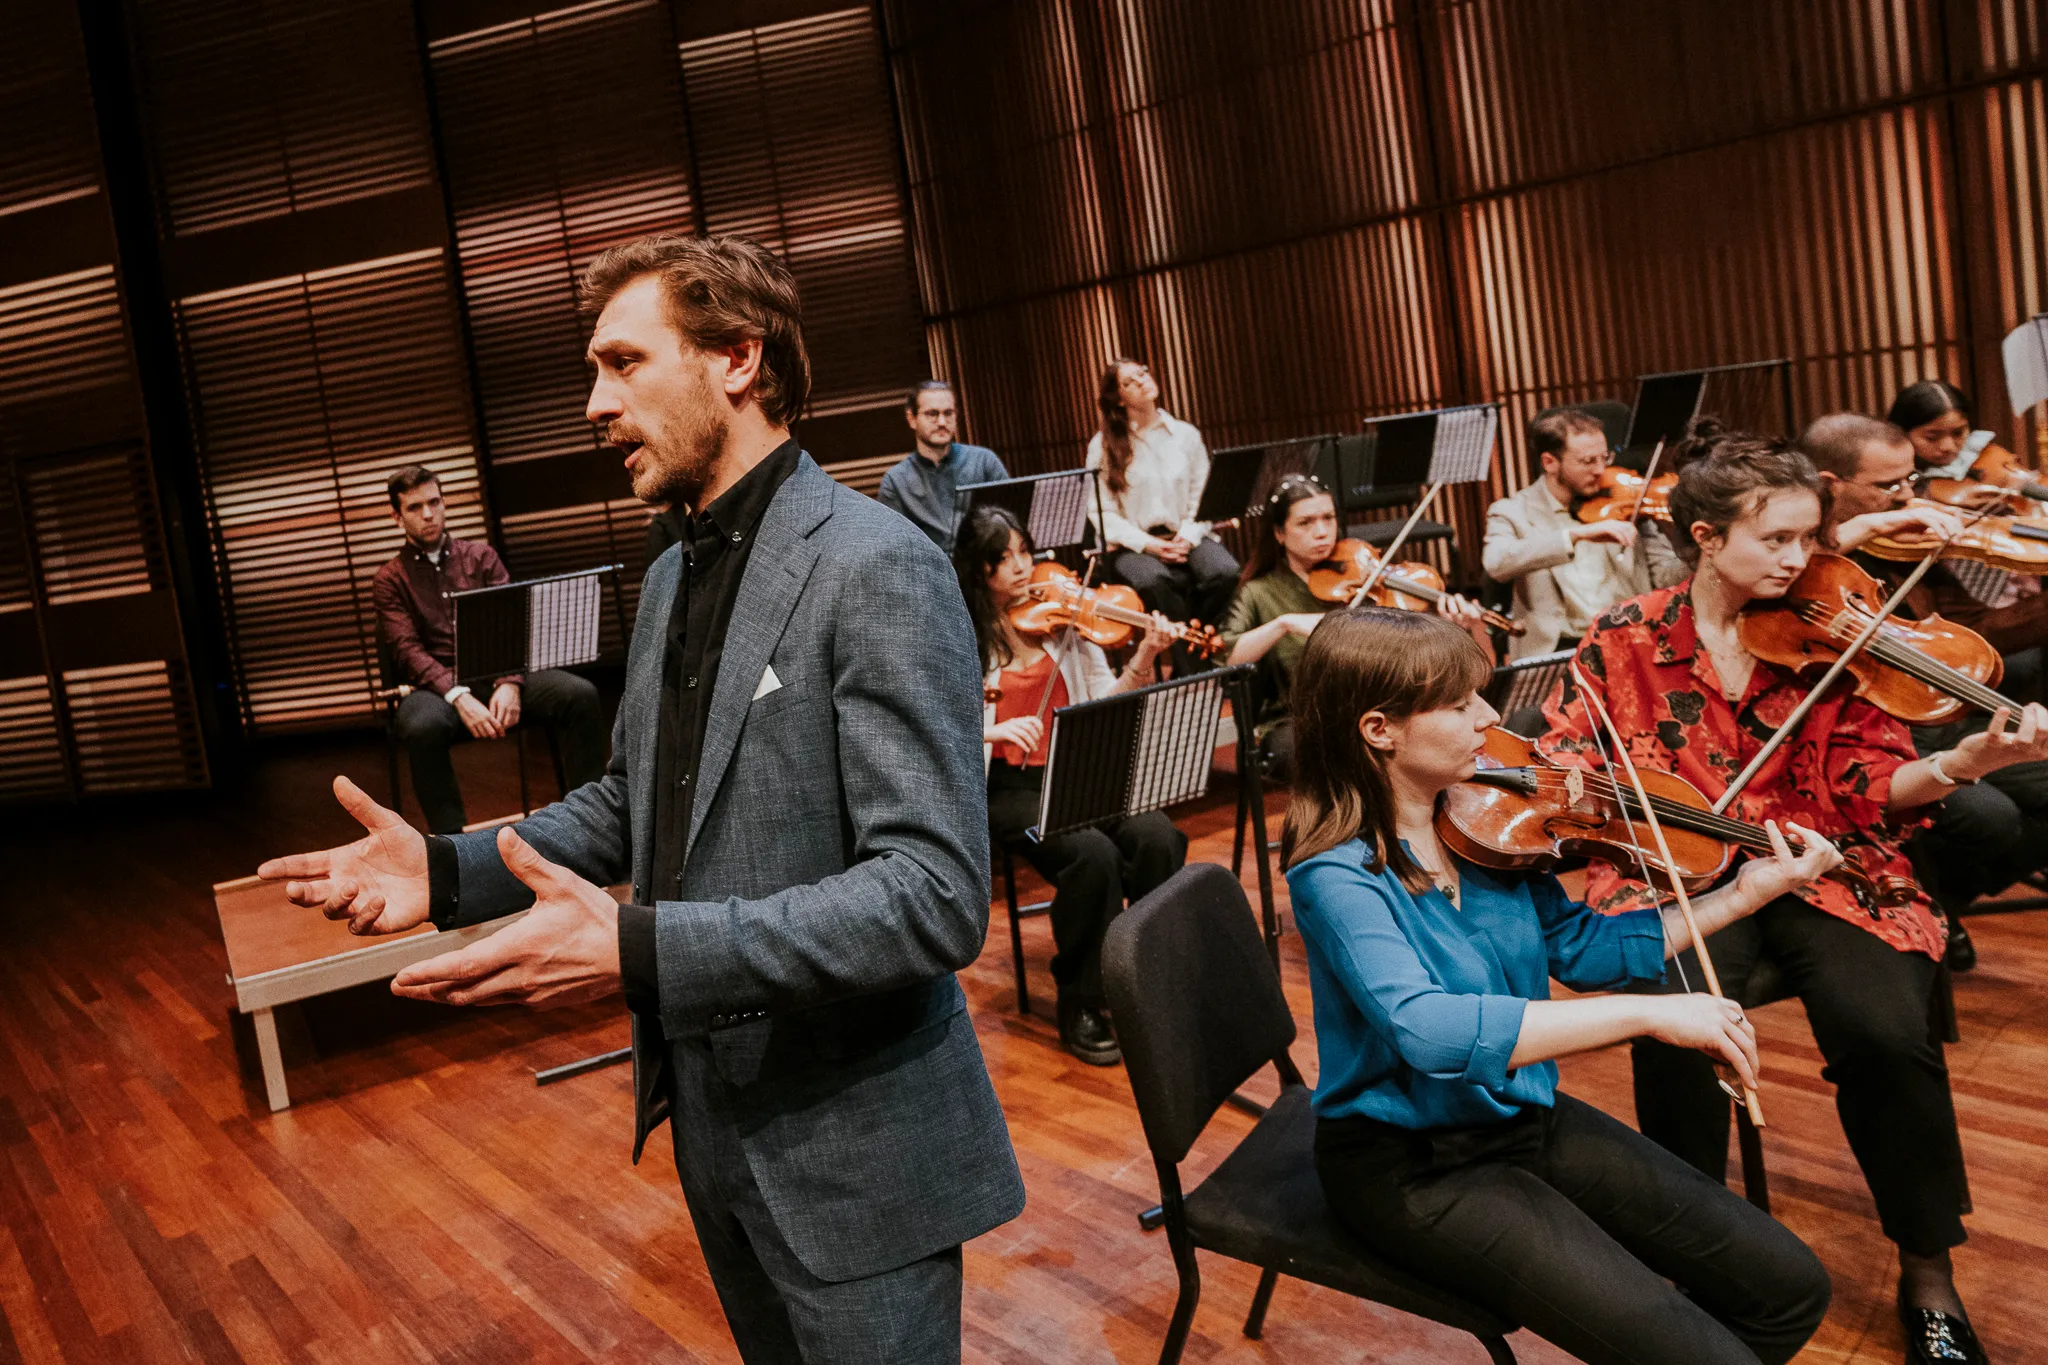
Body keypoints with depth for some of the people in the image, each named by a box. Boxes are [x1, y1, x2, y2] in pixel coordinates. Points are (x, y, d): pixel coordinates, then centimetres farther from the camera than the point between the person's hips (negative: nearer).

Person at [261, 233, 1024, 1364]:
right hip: (712, 1118, 8)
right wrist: (449, 871, 0)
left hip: (851, 1148, -8)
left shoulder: (878, 570, -20)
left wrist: (639, 953, -32)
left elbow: (936, 896, -26)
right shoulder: (672, 577, 9)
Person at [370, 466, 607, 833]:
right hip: (438, 685, -2)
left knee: (582, 695, -26)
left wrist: (510, 683, -16)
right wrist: (459, 697, -23)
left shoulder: (480, 556, 17)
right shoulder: (390, 580, 11)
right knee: (422, 727, -39)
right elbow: (408, 651, -4)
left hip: (500, 673, 2)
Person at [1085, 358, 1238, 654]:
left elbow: (1203, 496, 7)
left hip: (1186, 538, 3)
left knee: (1225, 573, -29)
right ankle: (1187, 663, -20)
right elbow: (1102, 511, -4)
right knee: (1154, 582, -36)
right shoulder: (1103, 446, 2)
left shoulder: (1186, 435, 11)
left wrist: (1188, 536, -12)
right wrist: (1147, 544, -16)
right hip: (1134, 546, -2)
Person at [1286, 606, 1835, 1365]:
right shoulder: (1336, 874, -25)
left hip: (1527, 1117, 7)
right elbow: (1428, 1029, -40)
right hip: (1415, 1167, -7)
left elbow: (1577, 947, 7)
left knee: (1791, 1289, 6)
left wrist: (1743, 894, 1)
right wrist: (1647, 1013, -39)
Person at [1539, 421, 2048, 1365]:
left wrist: (1966, 763, -20)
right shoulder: (1626, 639, 1)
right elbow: (1560, 764, 4)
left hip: (1818, 867, 1)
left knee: (1890, 1032, -26)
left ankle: (1928, 1276, -1)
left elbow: (1870, 787, -1)